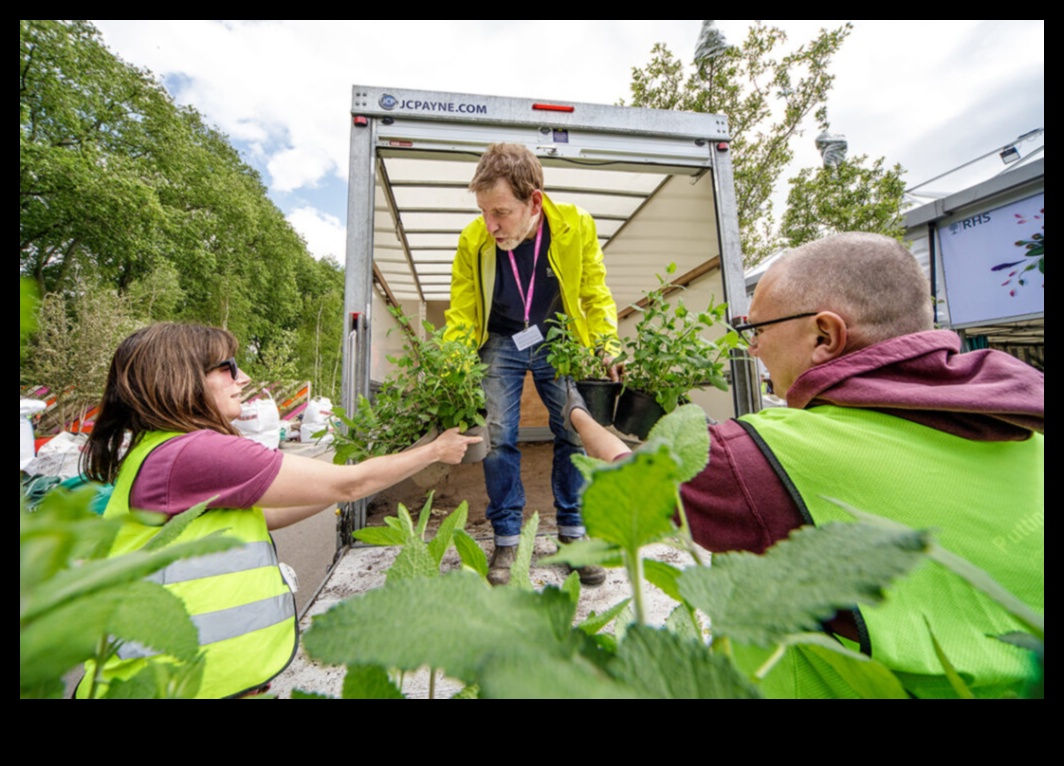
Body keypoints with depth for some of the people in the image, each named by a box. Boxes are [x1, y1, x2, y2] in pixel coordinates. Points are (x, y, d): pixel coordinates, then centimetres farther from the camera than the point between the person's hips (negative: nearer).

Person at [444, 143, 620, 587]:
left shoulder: (576, 227, -15)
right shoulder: (472, 241, -15)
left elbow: (595, 295, -5)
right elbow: (460, 314, -9)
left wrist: (609, 349, -17)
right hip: (500, 345, 0)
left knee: (575, 432, -1)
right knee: (499, 437, -6)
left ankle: (572, 533, 18)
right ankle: (506, 540, 12)